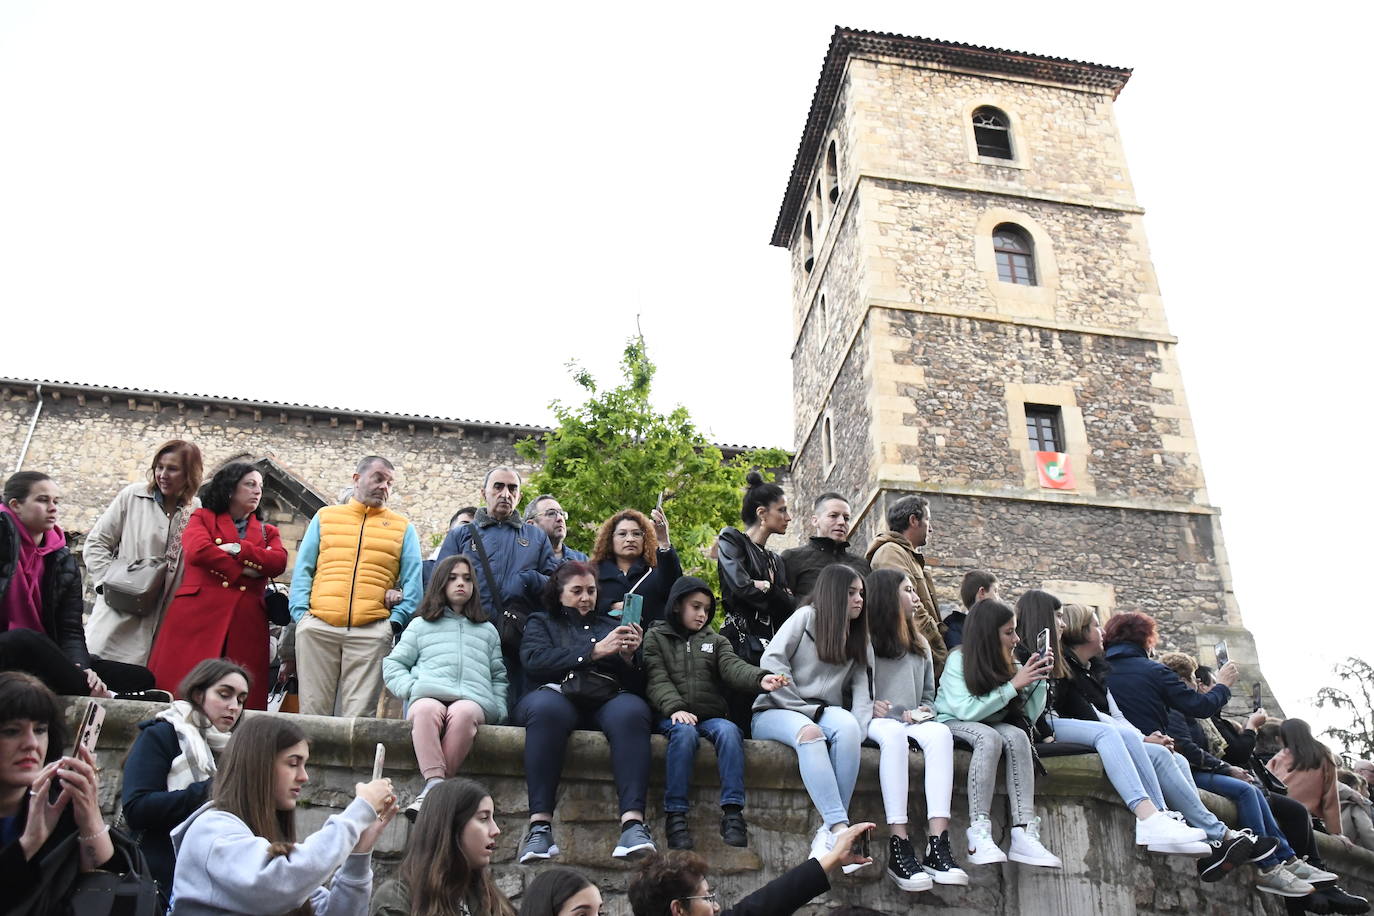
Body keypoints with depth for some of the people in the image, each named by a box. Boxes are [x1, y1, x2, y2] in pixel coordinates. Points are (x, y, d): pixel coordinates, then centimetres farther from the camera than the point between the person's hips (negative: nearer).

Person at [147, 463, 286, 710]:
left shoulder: (268, 532, 23)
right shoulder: (203, 518, 15)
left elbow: (278, 563, 1)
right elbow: (198, 550, -7)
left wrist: (238, 549, -7)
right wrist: (242, 571, -5)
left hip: (246, 624, 2)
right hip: (199, 614, -2)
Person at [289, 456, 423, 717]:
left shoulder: (403, 528, 16)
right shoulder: (324, 517, 19)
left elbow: (412, 581, 9)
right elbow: (303, 570, 15)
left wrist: (396, 620, -5)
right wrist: (300, 612, 1)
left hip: (372, 631, -1)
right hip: (317, 627, 1)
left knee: (359, 715, -4)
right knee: (313, 709, 1)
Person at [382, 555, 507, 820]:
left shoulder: (487, 630, 31)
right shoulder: (421, 625, 28)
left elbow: (498, 676, 26)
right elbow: (392, 665, 20)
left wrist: (499, 712, 8)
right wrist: (411, 689, -1)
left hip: (472, 701, 0)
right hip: (428, 696, 0)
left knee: (464, 712, -38)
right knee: (426, 709, -39)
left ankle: (432, 789, -37)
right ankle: (435, 784, -46)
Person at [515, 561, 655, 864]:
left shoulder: (612, 627, 30)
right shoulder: (541, 623, 25)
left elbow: (637, 685, 21)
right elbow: (535, 660, 1)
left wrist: (629, 657, 0)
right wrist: (594, 651, -5)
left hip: (607, 702, 2)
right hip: (558, 694, -1)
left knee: (632, 710, -34)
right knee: (546, 706, -38)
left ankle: (633, 823, -46)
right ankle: (540, 825, -39)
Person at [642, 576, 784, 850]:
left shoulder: (715, 640, 20)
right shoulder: (655, 637, 12)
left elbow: (733, 666, 0)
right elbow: (657, 680, -2)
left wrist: (760, 678, -23)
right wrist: (675, 708, -22)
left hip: (712, 716, 3)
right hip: (673, 716, -2)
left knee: (729, 730, -30)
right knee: (684, 732, -35)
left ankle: (732, 813, -32)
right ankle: (676, 815, -30)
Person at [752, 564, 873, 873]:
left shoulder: (860, 641, 19)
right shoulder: (807, 617, 2)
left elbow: (863, 692, 5)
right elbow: (771, 662, -9)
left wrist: (857, 731, -14)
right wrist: (805, 710, -11)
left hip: (824, 713, 4)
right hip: (775, 711, -4)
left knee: (847, 724, -32)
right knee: (809, 732, -38)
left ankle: (828, 830, -34)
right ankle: (841, 828, -43)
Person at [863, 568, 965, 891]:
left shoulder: (920, 646, 25)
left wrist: (924, 711, 5)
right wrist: (867, 706, -18)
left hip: (911, 721, 5)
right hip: (873, 720, -5)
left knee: (941, 733, -30)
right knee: (894, 733, -39)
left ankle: (938, 845, -38)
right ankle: (899, 848, -41)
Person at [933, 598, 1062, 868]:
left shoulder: (1009, 665, 2)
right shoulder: (958, 660, -13)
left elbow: (1029, 717, 2)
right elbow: (966, 710, -25)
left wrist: (1039, 680, -8)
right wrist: (1013, 685, -22)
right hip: (952, 725, -5)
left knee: (1017, 736, -27)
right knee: (989, 737, -35)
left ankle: (1024, 834, -34)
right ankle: (978, 834, -36)